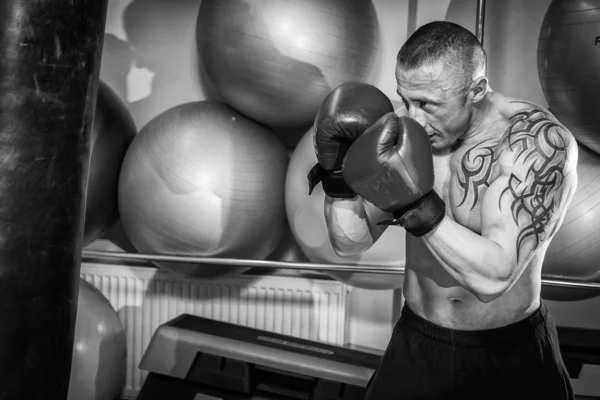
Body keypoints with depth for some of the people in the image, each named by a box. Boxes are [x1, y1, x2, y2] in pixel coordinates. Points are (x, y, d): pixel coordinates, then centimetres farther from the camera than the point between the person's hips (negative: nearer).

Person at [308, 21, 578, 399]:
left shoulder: (539, 140, -21)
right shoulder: (403, 133, -9)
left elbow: (494, 276, -29)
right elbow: (350, 243, -4)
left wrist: (416, 205, -38)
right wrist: (337, 173, -20)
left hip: (510, 354, -3)